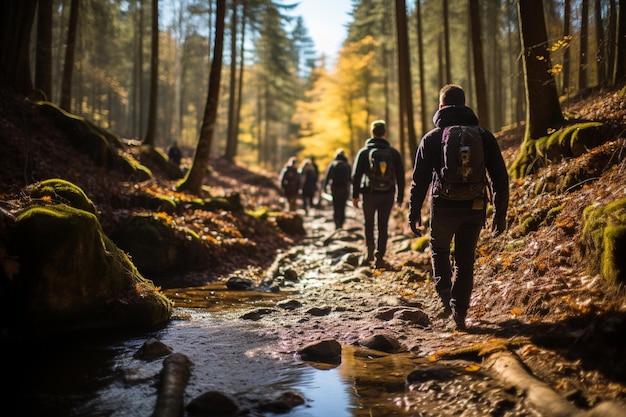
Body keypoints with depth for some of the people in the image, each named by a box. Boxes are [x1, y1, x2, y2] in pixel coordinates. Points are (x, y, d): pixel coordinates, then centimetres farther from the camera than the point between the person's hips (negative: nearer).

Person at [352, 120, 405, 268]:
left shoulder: (363, 152, -3)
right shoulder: (394, 152, 2)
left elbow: (356, 175, -4)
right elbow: (400, 176, 5)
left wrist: (355, 195, 2)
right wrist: (400, 196, 12)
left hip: (369, 194, -1)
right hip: (387, 195, 1)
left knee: (368, 223, 17)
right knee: (383, 225, 6)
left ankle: (370, 251, 8)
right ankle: (380, 257, 3)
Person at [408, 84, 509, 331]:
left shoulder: (431, 138, -1)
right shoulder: (484, 136, 4)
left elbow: (419, 179, -2)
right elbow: (500, 177, 4)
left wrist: (414, 213, 5)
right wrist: (500, 214, 9)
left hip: (444, 207, -1)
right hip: (474, 208, 2)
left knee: (439, 249, 23)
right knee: (465, 259, 11)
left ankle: (444, 292, 5)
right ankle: (460, 313, 7)